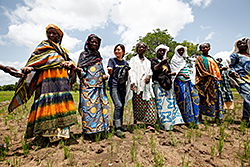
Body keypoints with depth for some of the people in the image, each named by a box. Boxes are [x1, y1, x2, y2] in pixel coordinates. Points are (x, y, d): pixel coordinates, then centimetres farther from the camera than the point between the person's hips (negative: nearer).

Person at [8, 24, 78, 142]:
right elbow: (35, 58, 2)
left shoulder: (63, 50, 28)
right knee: (48, 98, -14)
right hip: (47, 76, -3)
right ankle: (49, 130, -13)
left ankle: (62, 129, -3)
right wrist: (29, 67, -18)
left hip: (62, 78, 4)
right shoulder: (44, 46, 16)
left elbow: (70, 61, 21)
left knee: (62, 99, -5)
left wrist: (69, 63, -3)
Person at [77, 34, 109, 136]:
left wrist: (104, 76, 4)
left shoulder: (98, 56, 22)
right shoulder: (83, 54, 11)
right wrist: (79, 70, -19)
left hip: (99, 85, 4)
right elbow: (79, 68, 4)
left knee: (100, 104, 0)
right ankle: (88, 130, -1)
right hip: (87, 85, -4)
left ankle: (100, 127, 10)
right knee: (88, 105, -9)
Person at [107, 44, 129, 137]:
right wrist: (109, 70, -18)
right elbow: (110, 72, 0)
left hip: (122, 86, 5)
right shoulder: (112, 60, 8)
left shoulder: (125, 63, 18)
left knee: (121, 107, 8)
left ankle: (119, 125, 23)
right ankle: (117, 128, -11)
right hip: (114, 85, -4)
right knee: (118, 105, -19)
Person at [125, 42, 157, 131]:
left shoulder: (147, 61, 24)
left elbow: (150, 71, 20)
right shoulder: (133, 59, 12)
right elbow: (131, 71, -1)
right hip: (137, 85, -3)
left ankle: (149, 124, -6)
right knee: (137, 104, -4)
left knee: (150, 103, -8)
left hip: (146, 85, 4)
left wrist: (149, 76, -5)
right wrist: (132, 82, -17)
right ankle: (135, 122, 11)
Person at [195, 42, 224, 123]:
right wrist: (211, 76, -17)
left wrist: (217, 77, 12)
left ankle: (218, 117, 8)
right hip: (205, 81, -7)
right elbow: (202, 71, -9)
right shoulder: (200, 58, 1)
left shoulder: (211, 58, 22)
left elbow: (215, 68, 25)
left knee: (217, 97, 2)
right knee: (204, 99, -5)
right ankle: (199, 115, 5)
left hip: (215, 80, 7)